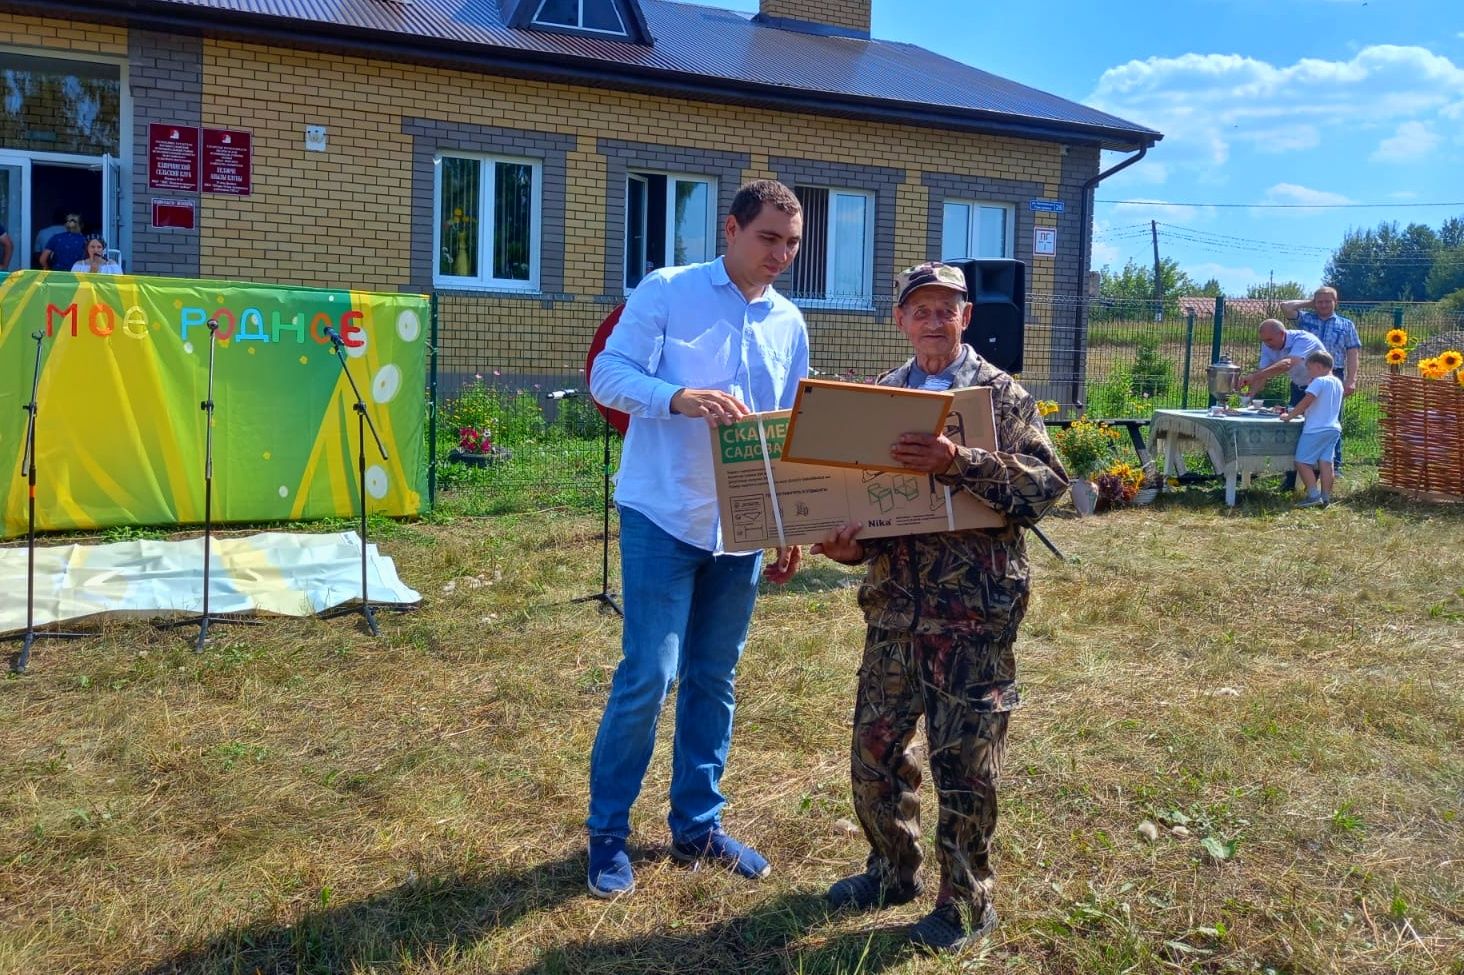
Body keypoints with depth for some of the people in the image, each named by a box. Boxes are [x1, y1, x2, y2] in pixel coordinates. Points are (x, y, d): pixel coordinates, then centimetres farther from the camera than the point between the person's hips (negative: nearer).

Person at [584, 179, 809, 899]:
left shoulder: (789, 323, 11)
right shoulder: (665, 291, -4)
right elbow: (608, 376, -12)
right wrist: (681, 397, -31)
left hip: (740, 527, 5)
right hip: (663, 516, -5)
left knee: (714, 681, 12)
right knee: (647, 677, -6)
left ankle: (697, 826, 26)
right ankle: (606, 834, 12)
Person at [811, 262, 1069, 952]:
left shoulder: (1001, 394, -3)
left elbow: (1049, 482, -14)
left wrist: (958, 464, -26)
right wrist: (846, 542, -8)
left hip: (974, 610, -4)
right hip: (894, 604, 5)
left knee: (963, 761, 3)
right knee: (875, 745, 12)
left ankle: (966, 902, 21)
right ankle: (893, 870, 34)